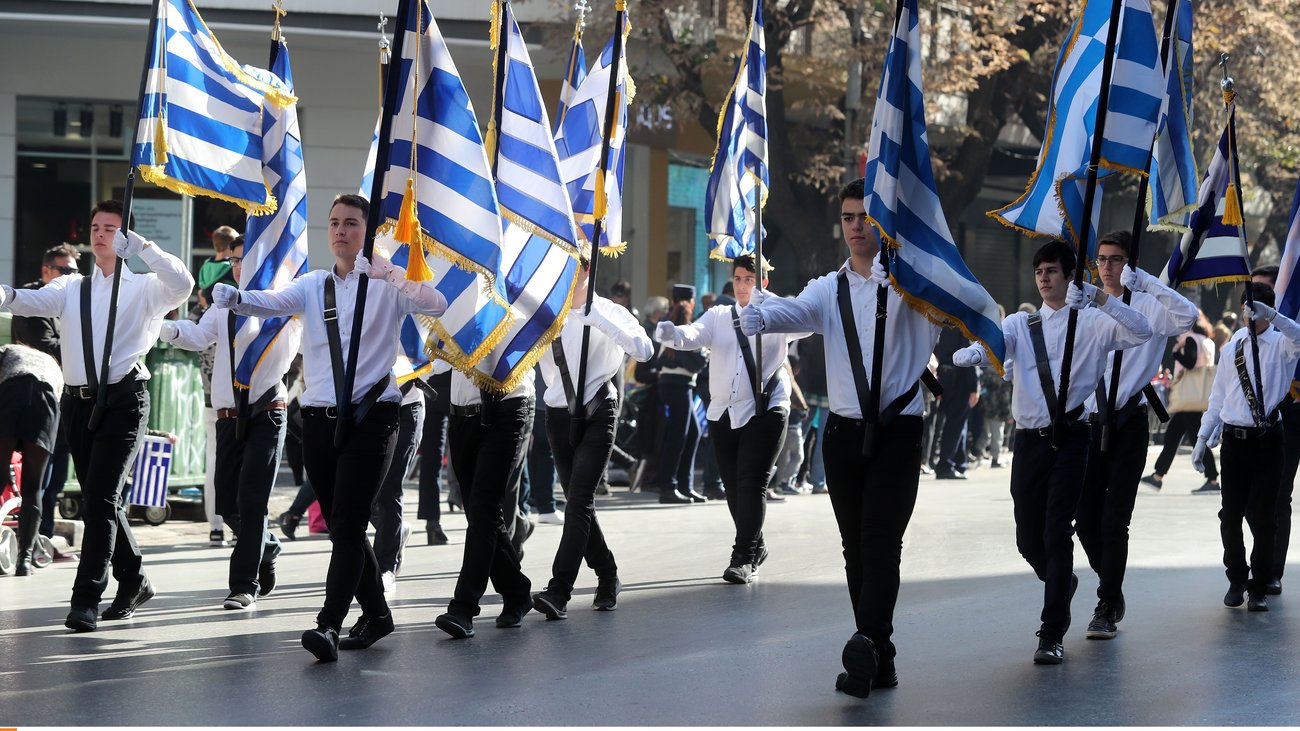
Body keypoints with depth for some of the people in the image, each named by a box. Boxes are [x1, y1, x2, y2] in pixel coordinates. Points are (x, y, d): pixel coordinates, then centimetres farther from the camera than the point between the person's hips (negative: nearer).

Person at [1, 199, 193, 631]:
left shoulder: (144, 289, 4)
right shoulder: (71, 288, 15)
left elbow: (182, 285, -16)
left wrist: (142, 247, -23)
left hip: (123, 400, -5)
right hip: (78, 401, 5)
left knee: (101, 497, -13)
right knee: (98, 499, 13)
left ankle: (86, 599, -14)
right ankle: (133, 582, 30)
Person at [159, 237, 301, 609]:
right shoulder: (224, 306, 13)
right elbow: (198, 336, 1)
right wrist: (161, 327, -16)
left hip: (267, 413, -5)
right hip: (229, 415, 5)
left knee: (251, 501, -10)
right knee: (227, 502, 10)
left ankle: (245, 585, -4)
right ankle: (267, 549, 37)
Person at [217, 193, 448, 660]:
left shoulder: (387, 286, 1)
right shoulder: (313, 286, 13)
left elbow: (436, 305, -16)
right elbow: (272, 303, -4)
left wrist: (391, 272, -30)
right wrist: (234, 298, -26)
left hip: (370, 417, -5)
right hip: (319, 419, 5)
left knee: (347, 524, -13)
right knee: (341, 527, 12)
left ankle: (329, 626, -20)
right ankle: (375, 615, 27)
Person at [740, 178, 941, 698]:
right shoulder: (829, 288, 10)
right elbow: (798, 311, -11)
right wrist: (761, 316, -35)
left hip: (898, 431, -4)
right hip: (844, 432, 4)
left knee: (881, 542, -16)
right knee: (856, 548, 7)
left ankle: (867, 642, -27)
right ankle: (878, 658, 13)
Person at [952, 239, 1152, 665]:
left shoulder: (1092, 323, 4)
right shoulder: (1020, 324, 13)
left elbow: (1142, 333, -12)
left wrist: (1102, 299, -21)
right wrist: (970, 353, -32)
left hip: (1071, 439, -4)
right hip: (1029, 439, 4)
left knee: (1056, 534, -11)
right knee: (1028, 538, 9)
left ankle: (1052, 637, -8)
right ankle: (1062, 583, 42)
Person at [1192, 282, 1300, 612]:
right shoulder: (1232, 348, 9)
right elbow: (1218, 397, 13)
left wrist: (1271, 316, -43)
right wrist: (1203, 437, 9)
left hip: (1268, 440, -3)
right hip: (1234, 439, 3)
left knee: (1264, 517, 1)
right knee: (1231, 515, 7)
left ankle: (1260, 588, 12)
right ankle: (1236, 581, 25)